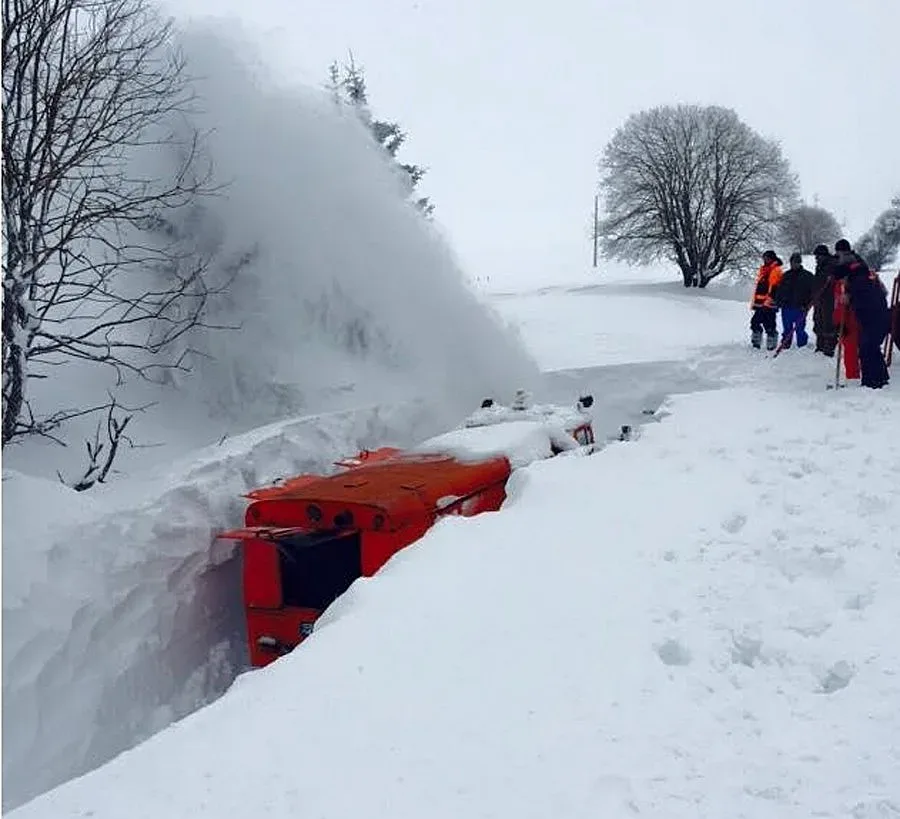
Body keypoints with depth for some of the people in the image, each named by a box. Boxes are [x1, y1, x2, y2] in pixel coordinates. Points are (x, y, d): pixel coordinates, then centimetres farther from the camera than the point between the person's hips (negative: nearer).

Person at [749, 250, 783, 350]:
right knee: (755, 322, 8)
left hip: (769, 304, -8)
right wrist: (754, 301, 22)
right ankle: (756, 343, 17)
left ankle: (771, 345, 1)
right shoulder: (762, 270, 20)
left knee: (769, 325, -7)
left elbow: (774, 289, -13)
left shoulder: (776, 270, -5)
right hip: (759, 303, 8)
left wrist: (769, 300, -20)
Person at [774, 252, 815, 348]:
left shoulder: (807, 275, 3)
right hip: (786, 307, 3)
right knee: (787, 330, 7)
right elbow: (779, 290, 16)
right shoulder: (786, 275, 13)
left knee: (800, 329, -3)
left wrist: (807, 305, -11)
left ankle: (802, 347, 5)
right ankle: (785, 347, 13)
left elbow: (812, 291, 0)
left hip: (800, 308, -3)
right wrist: (778, 302, 5)